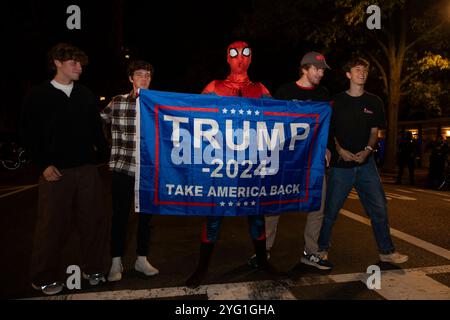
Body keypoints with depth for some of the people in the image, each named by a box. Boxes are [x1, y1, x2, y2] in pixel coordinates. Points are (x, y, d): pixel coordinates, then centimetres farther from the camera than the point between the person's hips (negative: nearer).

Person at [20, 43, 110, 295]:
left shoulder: (86, 95, 11)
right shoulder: (39, 96, 3)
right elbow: (30, 135, 2)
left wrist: (103, 155, 6)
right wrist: (44, 165, -5)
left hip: (88, 169, 3)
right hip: (56, 171, -2)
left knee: (95, 221, 5)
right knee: (53, 226, 5)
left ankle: (93, 269, 24)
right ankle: (46, 277, 24)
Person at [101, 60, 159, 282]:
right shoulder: (118, 102, 2)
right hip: (122, 168, -1)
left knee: (146, 216, 11)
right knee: (120, 216, 7)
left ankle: (141, 259, 28)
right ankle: (116, 262, 23)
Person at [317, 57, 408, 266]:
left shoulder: (374, 102, 9)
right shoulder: (337, 101, 3)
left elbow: (374, 131, 10)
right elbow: (329, 130, 4)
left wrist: (367, 150, -9)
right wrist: (339, 150, -11)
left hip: (365, 163, 3)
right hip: (340, 163, -2)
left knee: (379, 208, 4)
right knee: (331, 209, 2)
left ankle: (386, 251, 21)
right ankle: (322, 248, 21)